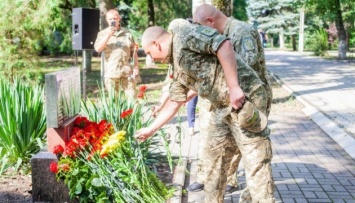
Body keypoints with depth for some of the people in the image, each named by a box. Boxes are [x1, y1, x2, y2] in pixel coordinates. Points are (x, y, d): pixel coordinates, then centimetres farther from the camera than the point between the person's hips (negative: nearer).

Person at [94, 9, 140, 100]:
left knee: (131, 96, 1)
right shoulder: (102, 33, 5)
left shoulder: (127, 33, 7)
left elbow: (133, 51, 8)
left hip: (128, 70, 0)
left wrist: (136, 67, 2)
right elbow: (97, 49, -11)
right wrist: (108, 35, -17)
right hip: (111, 71, 0)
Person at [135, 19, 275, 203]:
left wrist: (234, 87, -25)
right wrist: (151, 129, 31)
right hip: (222, 107, 10)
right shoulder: (178, 66, 18)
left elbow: (224, 45, -21)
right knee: (214, 157, 17)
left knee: (255, 162, -5)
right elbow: (174, 102, 26)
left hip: (245, 98, -10)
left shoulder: (185, 35, -9)